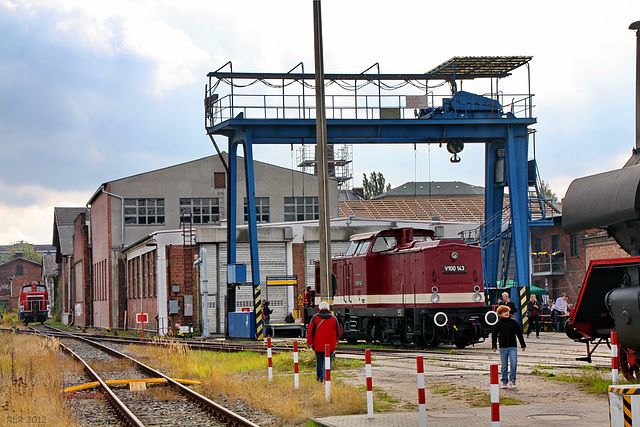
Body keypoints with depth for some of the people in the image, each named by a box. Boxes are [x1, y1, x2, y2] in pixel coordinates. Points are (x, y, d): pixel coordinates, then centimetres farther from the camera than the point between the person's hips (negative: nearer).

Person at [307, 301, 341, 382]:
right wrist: (335, 341, 26)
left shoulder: (315, 317, -1)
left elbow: (310, 331, -3)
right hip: (330, 345, 0)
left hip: (318, 345, 0)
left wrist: (310, 342, 7)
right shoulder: (333, 318, 3)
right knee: (327, 362, 0)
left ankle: (319, 378, 22)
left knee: (319, 362, 13)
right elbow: (338, 333, 10)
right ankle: (325, 378, -11)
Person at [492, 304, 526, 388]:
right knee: (504, 366, 3)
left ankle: (512, 380, 1)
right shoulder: (499, 324, 2)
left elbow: (519, 333, 15)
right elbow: (494, 335, 6)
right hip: (503, 347, -1)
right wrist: (494, 346, -1)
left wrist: (523, 345, 17)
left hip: (513, 347, 1)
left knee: (514, 363, -12)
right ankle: (504, 381, 13)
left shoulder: (513, 322, 7)